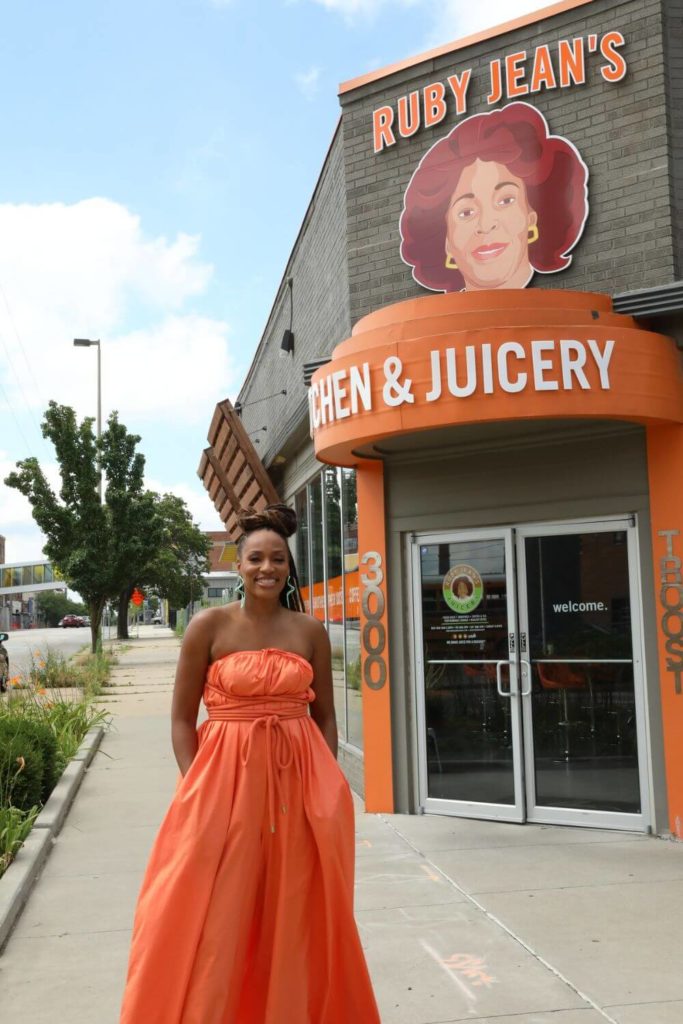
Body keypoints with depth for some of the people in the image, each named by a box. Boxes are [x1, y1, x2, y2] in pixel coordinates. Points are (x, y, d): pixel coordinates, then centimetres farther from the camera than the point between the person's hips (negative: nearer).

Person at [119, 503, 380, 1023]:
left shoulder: (310, 630, 4)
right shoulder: (209, 626, -4)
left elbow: (325, 715, 10)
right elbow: (183, 718, -1)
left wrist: (326, 784, 1)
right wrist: (196, 787, -9)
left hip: (300, 783, 2)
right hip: (226, 779, -2)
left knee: (296, 917, 11)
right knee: (215, 918, 3)